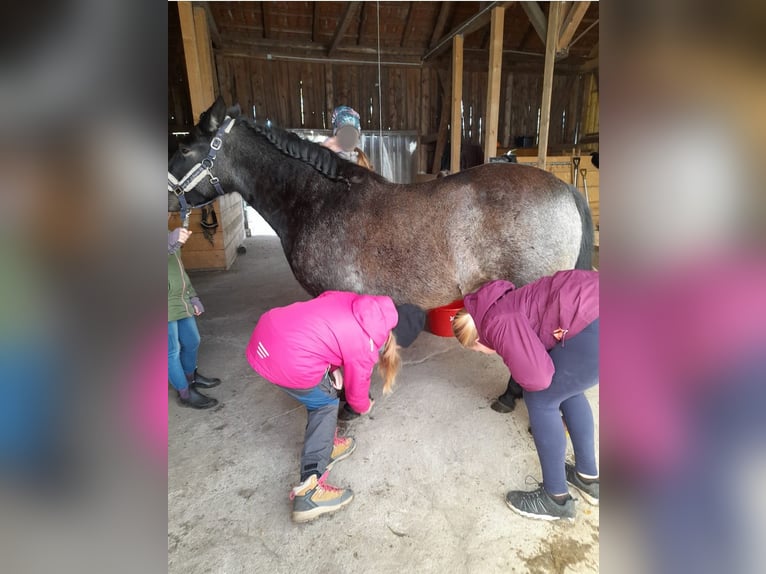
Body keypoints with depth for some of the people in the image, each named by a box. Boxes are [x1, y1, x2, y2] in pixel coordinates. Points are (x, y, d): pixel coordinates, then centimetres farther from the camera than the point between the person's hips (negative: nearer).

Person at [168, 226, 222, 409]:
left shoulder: (171, 234, 13)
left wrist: (192, 297, 18)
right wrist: (171, 242, -53)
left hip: (181, 300, 9)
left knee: (192, 342, 21)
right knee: (173, 351, 5)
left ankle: (191, 378, 44)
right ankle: (185, 393, 20)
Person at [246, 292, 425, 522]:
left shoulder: (354, 302, 12)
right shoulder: (365, 345, -4)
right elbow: (356, 388, 12)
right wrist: (364, 407, 36)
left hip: (266, 332, 8)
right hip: (288, 361, -8)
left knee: (319, 392, 27)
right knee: (326, 404, 15)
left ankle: (324, 444, 43)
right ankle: (309, 491, 11)